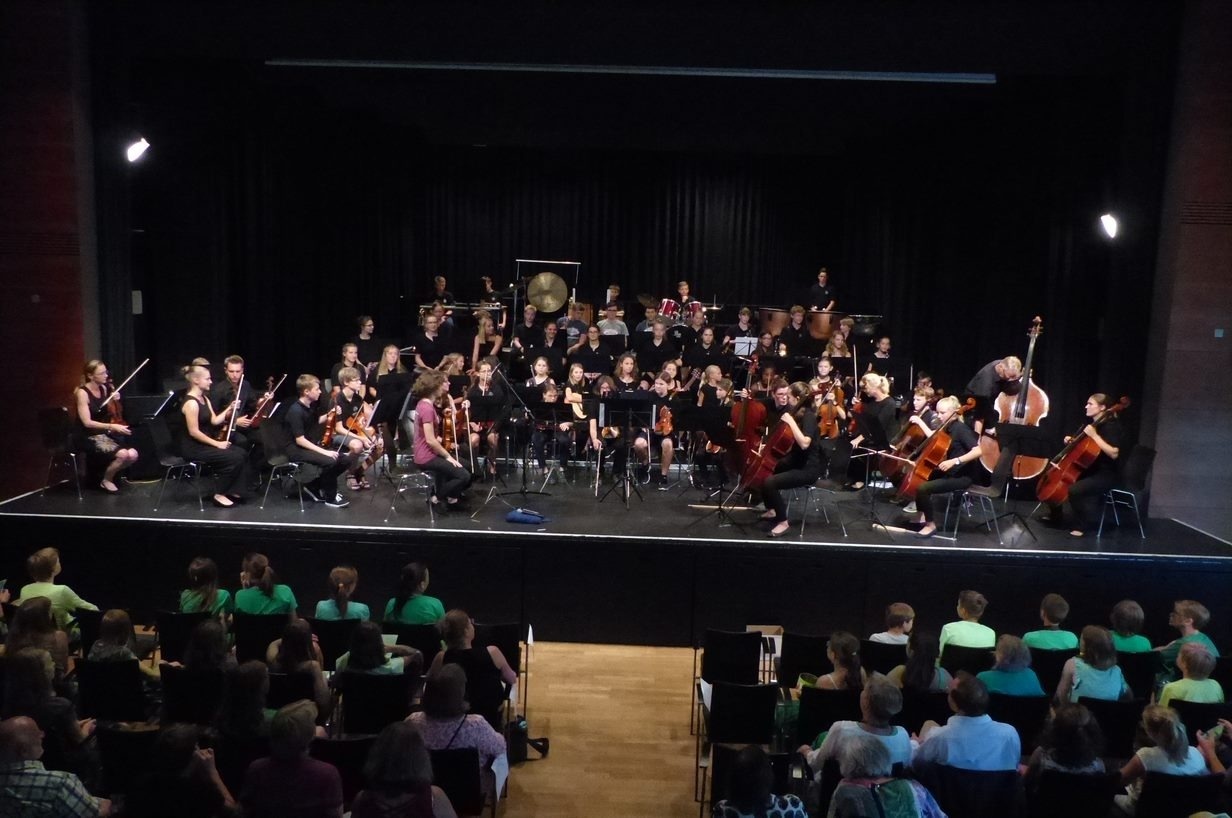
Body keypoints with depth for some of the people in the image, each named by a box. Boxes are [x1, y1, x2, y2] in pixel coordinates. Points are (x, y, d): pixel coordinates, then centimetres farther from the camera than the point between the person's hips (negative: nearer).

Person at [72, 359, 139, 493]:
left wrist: (115, 401, -2)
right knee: (122, 454, -26)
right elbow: (87, 422, -22)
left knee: (133, 455, -14)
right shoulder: (82, 393, -16)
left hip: (104, 433, 7)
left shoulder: (104, 389, 4)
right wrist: (112, 426, -30)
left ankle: (110, 472, 13)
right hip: (86, 437, -7)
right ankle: (106, 480, 0)